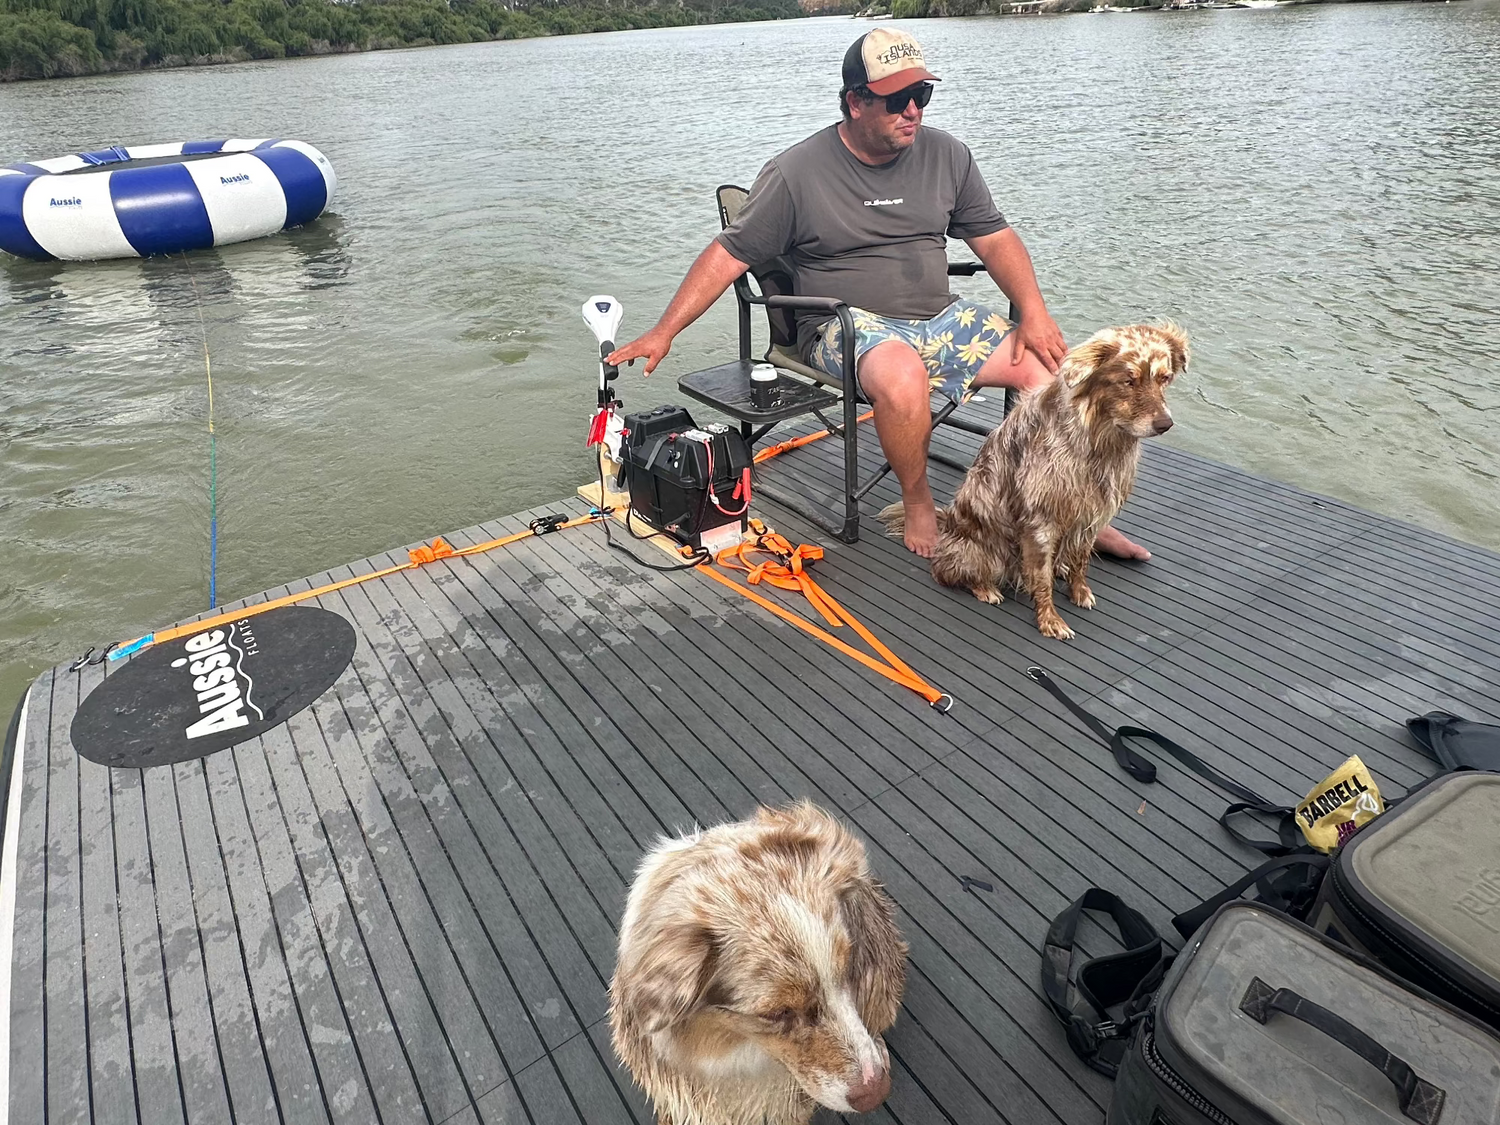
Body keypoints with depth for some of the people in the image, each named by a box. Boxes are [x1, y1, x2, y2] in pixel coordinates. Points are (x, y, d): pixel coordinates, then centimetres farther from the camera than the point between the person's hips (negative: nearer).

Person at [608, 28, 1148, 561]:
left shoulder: (946, 154, 6)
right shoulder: (796, 173, -8)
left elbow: (994, 237, 9)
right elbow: (729, 254, -7)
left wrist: (1035, 313, -6)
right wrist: (663, 333, -13)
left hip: (940, 318, 6)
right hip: (849, 326, -5)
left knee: (1046, 360, -12)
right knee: (901, 373, -39)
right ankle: (918, 504, -13)